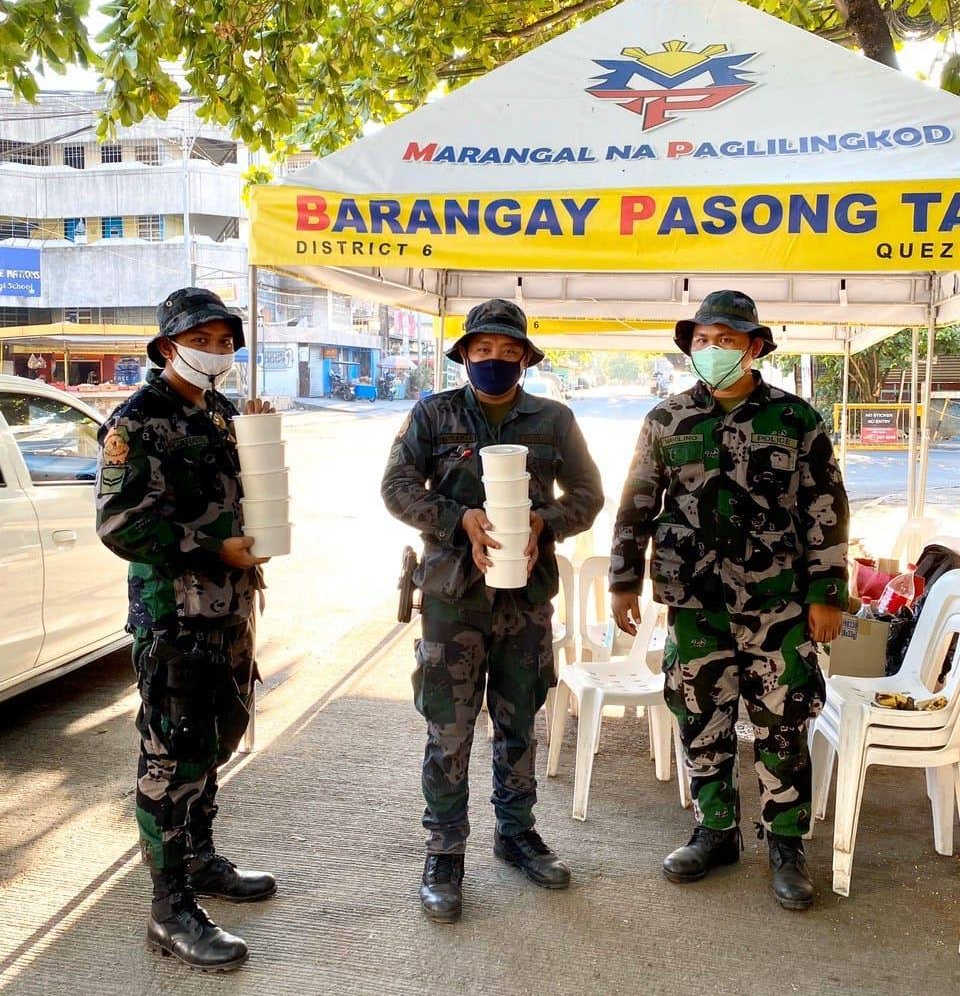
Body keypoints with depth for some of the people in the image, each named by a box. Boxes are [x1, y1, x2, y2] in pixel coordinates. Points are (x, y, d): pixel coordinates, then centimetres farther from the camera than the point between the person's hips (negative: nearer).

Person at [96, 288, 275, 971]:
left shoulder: (224, 414, 13)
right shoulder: (138, 421, -11)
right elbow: (121, 524, -18)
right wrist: (216, 549, -18)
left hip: (231, 603, 8)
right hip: (172, 612, -8)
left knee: (217, 737, 19)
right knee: (173, 755, -3)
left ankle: (200, 860, 36)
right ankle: (172, 908, 7)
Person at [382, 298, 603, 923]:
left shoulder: (554, 420, 6)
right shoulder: (434, 415, 2)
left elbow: (588, 494, 8)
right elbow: (398, 486, -3)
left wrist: (544, 522, -12)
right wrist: (461, 519, -18)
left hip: (527, 593, 2)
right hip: (454, 591, -2)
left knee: (520, 724, 15)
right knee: (448, 730, 2)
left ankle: (517, 832, 33)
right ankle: (445, 853, 16)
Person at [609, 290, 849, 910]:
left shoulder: (796, 419, -1)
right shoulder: (668, 421, 4)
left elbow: (827, 511, 1)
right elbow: (636, 506, 9)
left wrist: (827, 594, -3)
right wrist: (624, 581, 6)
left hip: (778, 605, -2)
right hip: (694, 604, 2)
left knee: (783, 729, 6)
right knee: (703, 725, 11)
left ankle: (786, 844, 24)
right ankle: (717, 833, 29)